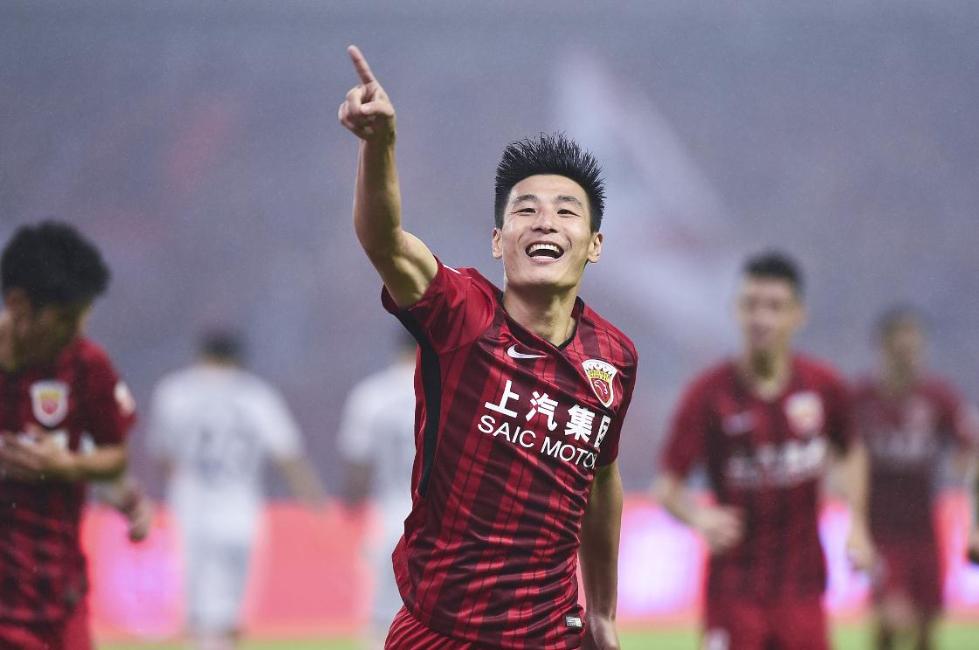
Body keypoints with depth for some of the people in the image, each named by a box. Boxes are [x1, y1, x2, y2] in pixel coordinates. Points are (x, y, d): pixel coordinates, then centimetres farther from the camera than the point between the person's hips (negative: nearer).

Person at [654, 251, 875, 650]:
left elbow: (850, 453, 18)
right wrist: (700, 517, -31)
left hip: (802, 586, 3)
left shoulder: (823, 387, -2)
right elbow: (668, 486, -10)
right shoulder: (708, 393, -12)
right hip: (735, 584, -3)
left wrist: (857, 524, 6)